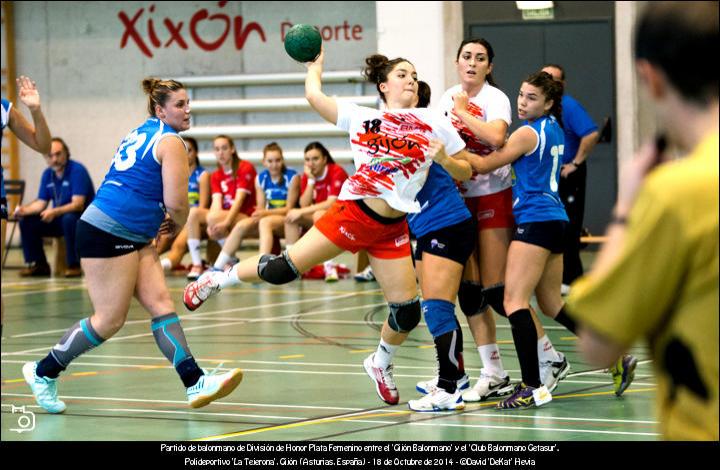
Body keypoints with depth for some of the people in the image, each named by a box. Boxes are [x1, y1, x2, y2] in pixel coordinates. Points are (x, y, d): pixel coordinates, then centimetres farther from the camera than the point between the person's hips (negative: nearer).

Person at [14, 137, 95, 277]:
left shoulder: (77, 170, -17)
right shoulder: (47, 174, 4)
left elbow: (78, 204, -25)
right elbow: (41, 203, 6)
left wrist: (54, 212, -38)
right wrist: (24, 210, -14)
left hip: (82, 218, -7)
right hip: (58, 219, 7)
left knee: (69, 219, -39)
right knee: (27, 222, -7)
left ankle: (74, 265, -26)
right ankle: (37, 264, 1)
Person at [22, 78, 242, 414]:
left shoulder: (141, 132, 18)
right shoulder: (171, 141, -9)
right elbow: (176, 203, -14)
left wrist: (163, 221, 17)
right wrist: (177, 226, 7)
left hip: (133, 237, 10)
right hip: (108, 233, -10)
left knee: (161, 303, -1)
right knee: (110, 320, -4)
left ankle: (195, 383, -9)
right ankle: (43, 372, 10)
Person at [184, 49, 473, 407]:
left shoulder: (433, 123, 4)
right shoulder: (361, 117, 5)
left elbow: (464, 173, 7)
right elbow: (314, 96, 7)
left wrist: (443, 159, -12)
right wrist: (315, 66, 23)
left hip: (391, 229, 2)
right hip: (352, 212, -2)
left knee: (407, 312, -2)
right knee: (286, 268, -8)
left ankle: (381, 363, 28)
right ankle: (217, 280, 15)